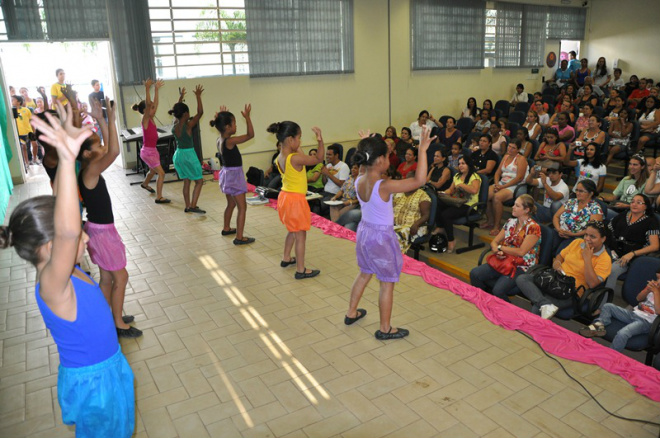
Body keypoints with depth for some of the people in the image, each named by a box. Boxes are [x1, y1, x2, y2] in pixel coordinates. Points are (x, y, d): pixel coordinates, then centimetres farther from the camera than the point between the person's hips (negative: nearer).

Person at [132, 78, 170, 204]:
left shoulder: (151, 118, 5)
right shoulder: (145, 119, -17)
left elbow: (155, 103, 8)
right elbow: (148, 104, -31)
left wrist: (156, 89, 8)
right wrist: (147, 88, -38)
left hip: (153, 150, 9)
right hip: (147, 151, -9)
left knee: (153, 170, 30)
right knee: (161, 173, -11)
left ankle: (145, 184, 58)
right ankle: (159, 197, -6)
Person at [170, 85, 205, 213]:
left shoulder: (174, 127, 1)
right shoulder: (188, 126, -18)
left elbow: (177, 111, 19)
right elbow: (200, 112, -19)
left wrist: (181, 97, 25)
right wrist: (198, 96, -13)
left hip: (178, 155, 7)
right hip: (188, 155, -7)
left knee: (186, 182, 16)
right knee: (199, 181, 2)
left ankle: (187, 206, 20)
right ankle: (193, 206, -6)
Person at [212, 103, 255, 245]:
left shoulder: (219, 140, 2)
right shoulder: (230, 141, -23)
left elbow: (222, 127, 26)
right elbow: (250, 134, -22)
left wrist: (222, 116, 22)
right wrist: (247, 117, -22)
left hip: (227, 173, 9)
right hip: (234, 174, -9)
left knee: (231, 204, 25)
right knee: (242, 207, -3)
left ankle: (226, 228, 40)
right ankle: (239, 237, -1)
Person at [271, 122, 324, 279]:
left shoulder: (280, 158, 1)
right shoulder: (296, 158, -25)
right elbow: (318, 158, -18)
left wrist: (297, 149, 7)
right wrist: (320, 140, -18)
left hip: (284, 196, 9)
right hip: (295, 200, -9)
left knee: (292, 231, 26)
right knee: (300, 235, 3)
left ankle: (286, 258, 41)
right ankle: (301, 270, 11)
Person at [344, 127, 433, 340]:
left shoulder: (359, 181, -6)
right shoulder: (384, 186, -28)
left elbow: (369, 169, 20)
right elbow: (419, 180, -30)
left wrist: (367, 148, 16)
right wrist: (422, 150, -27)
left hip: (364, 231, 8)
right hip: (382, 237, -8)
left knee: (364, 273, 27)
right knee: (387, 283, 8)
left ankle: (351, 313, 41)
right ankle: (385, 329, 21)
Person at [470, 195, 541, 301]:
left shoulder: (533, 228, -10)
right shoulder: (510, 222, 11)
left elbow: (521, 252, -18)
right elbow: (494, 242, 13)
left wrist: (500, 247, -7)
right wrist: (496, 250, -11)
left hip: (522, 267, -6)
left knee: (498, 290, -29)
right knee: (475, 274, -16)